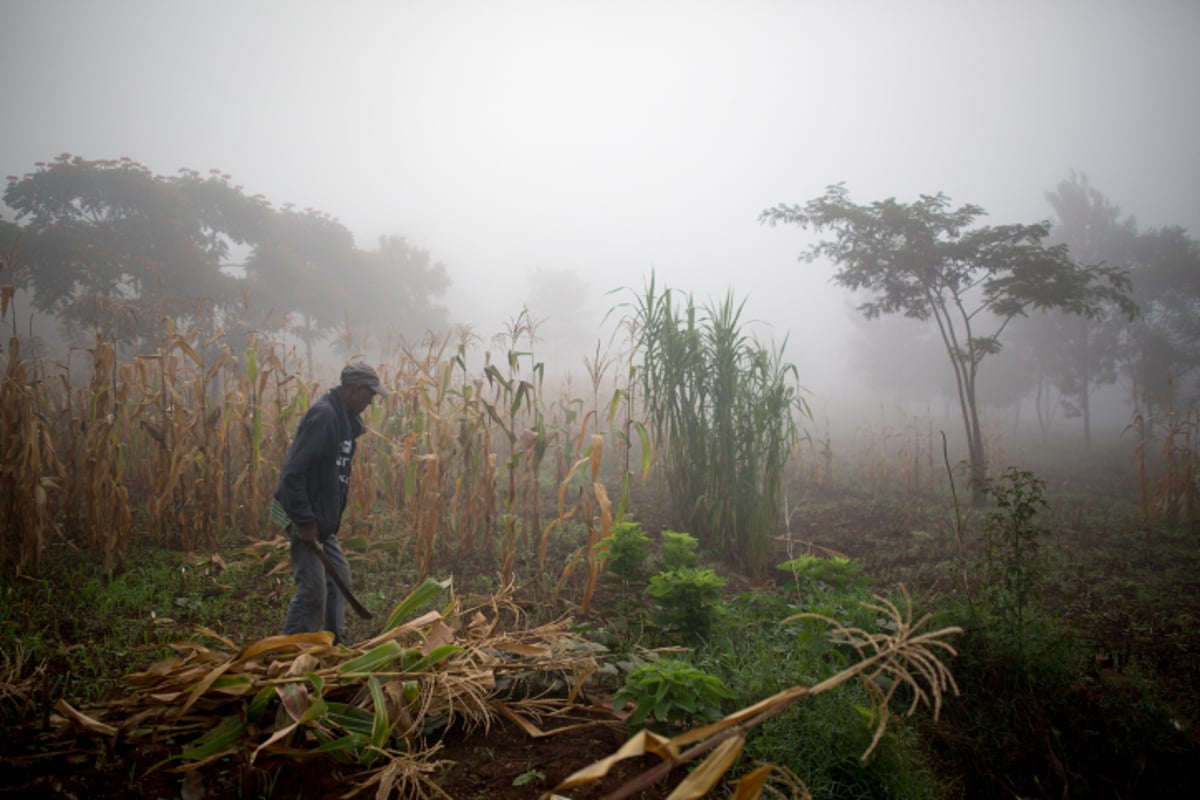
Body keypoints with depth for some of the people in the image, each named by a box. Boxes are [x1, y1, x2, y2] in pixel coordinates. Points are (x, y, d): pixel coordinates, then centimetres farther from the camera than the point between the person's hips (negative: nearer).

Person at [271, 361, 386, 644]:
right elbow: (293, 472, -25)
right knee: (313, 586, -6)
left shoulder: (345, 418, 11)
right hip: (305, 518, -10)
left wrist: (331, 520, 16)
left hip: (322, 519, 10)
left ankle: (335, 642, 28)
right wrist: (304, 522, -24)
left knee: (339, 576, 16)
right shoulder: (323, 415, -20)